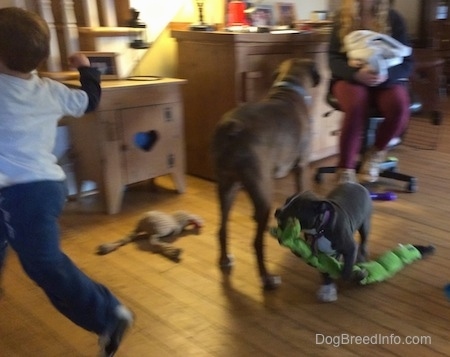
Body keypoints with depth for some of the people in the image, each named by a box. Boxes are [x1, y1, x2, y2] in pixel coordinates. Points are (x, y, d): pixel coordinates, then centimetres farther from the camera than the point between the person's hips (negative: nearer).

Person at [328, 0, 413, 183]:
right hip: (350, 78, -1)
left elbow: (407, 63, -3)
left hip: (387, 79, 1)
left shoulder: (393, 19, 1)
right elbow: (334, 60, -6)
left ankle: (376, 152, -2)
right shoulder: (343, 17, 0)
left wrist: (386, 74, -26)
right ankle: (345, 170, -23)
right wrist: (357, 73, -26)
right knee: (356, 105, -35)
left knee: (399, 106, -31)